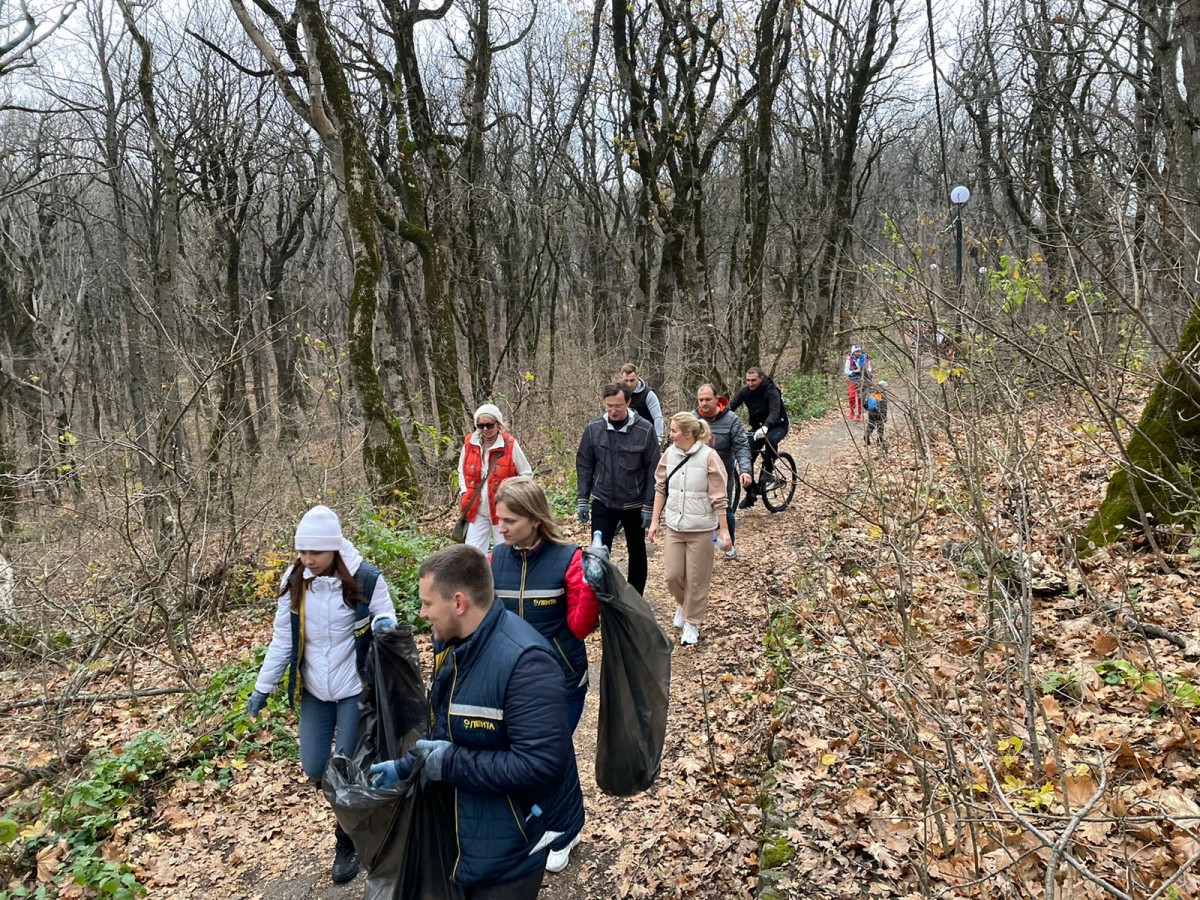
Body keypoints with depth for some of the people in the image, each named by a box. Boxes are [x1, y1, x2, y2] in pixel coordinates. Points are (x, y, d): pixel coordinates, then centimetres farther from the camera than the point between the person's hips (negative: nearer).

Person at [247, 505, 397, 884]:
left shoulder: (366, 579, -18)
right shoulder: (293, 581, -6)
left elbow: (386, 622, -9)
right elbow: (282, 639, 3)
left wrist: (383, 626, -34)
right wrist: (262, 688, 4)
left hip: (356, 688, -4)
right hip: (314, 691, 4)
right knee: (314, 767, 8)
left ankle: (348, 844, 26)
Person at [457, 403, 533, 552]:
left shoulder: (510, 444, -11)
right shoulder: (469, 443, -1)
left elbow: (526, 473, -2)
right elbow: (462, 471, 15)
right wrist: (465, 493, 1)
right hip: (477, 509, 3)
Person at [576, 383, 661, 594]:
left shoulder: (644, 430, -14)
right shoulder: (593, 428, -8)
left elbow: (652, 471, -9)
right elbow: (584, 465, 0)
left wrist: (649, 505, -10)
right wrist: (583, 500, -2)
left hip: (634, 505, 0)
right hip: (602, 503, 1)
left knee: (637, 554, 15)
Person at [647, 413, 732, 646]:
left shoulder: (709, 456, -15)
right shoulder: (669, 454, -2)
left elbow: (718, 497, -12)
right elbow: (661, 488, 7)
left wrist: (724, 530, -11)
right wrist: (655, 520, 6)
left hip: (700, 529, -4)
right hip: (674, 526, 4)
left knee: (697, 579, 6)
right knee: (672, 575, 6)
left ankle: (692, 623, 24)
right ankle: (682, 603, 37)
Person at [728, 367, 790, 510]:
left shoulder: (772, 392, -25)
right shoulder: (745, 392, -10)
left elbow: (774, 412, -39)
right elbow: (731, 407, -19)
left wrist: (765, 427, -59)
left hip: (777, 425, -5)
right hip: (757, 427, 5)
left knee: (770, 440, -39)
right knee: (747, 457, -8)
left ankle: (768, 470, -14)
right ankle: (750, 494, 6)